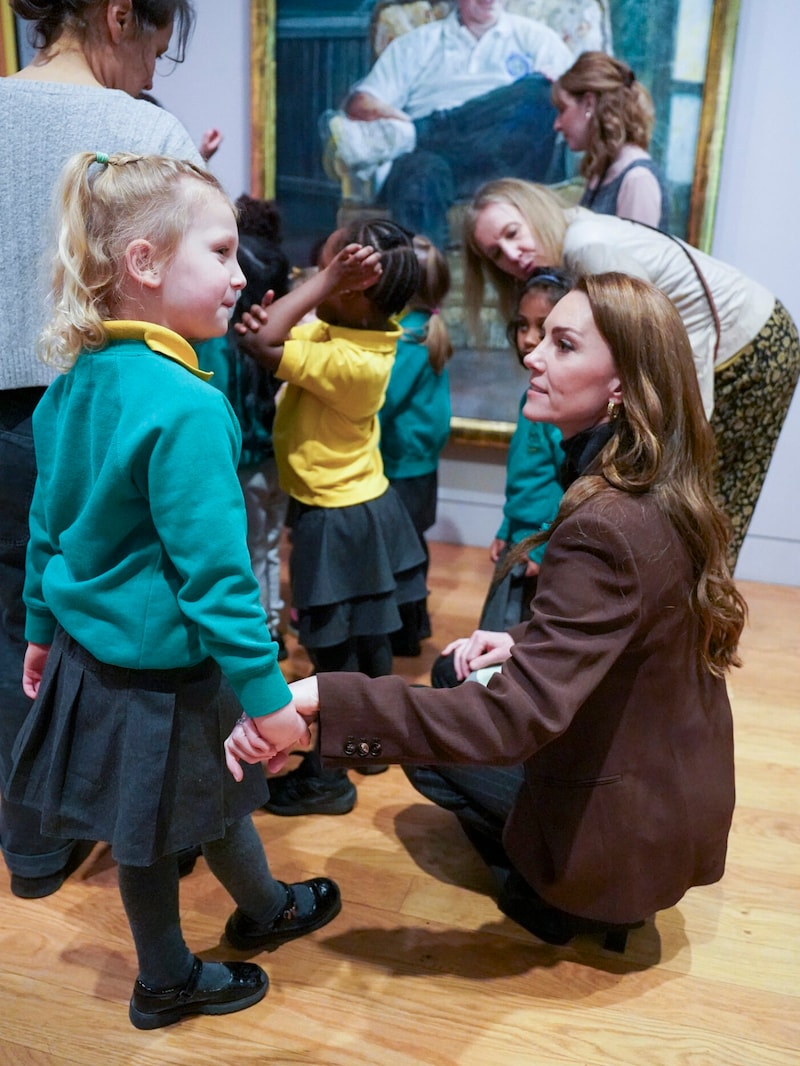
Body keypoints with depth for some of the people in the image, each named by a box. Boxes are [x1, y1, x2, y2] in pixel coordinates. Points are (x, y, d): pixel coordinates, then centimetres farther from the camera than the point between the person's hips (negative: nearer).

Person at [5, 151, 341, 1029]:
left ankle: (265, 909, 49)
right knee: (152, 832, 16)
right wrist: (267, 693, -20)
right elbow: (214, 570, -27)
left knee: (217, 789, 25)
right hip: (162, 670, -8)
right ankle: (167, 986, 45)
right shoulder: (184, 407, -27)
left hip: (88, 648, 8)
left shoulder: (72, 381, 0)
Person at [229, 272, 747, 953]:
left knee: (432, 749, 7)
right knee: (451, 678, 17)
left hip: (637, 827, -8)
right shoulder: (666, 492, -4)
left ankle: (555, 896, 15)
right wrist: (523, 644, -6)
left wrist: (319, 697, -40)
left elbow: (516, 718, -37)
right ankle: (546, 871, 19)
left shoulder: (606, 526, -33)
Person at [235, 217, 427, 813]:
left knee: (333, 650, 4)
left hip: (336, 520, -9)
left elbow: (261, 343, -31)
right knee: (368, 636, 23)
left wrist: (327, 281, -28)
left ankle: (325, 778, 20)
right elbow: (275, 332, 5)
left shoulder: (350, 361, -27)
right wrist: (266, 321, -17)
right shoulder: (354, 331, -1)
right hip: (367, 502, 9)